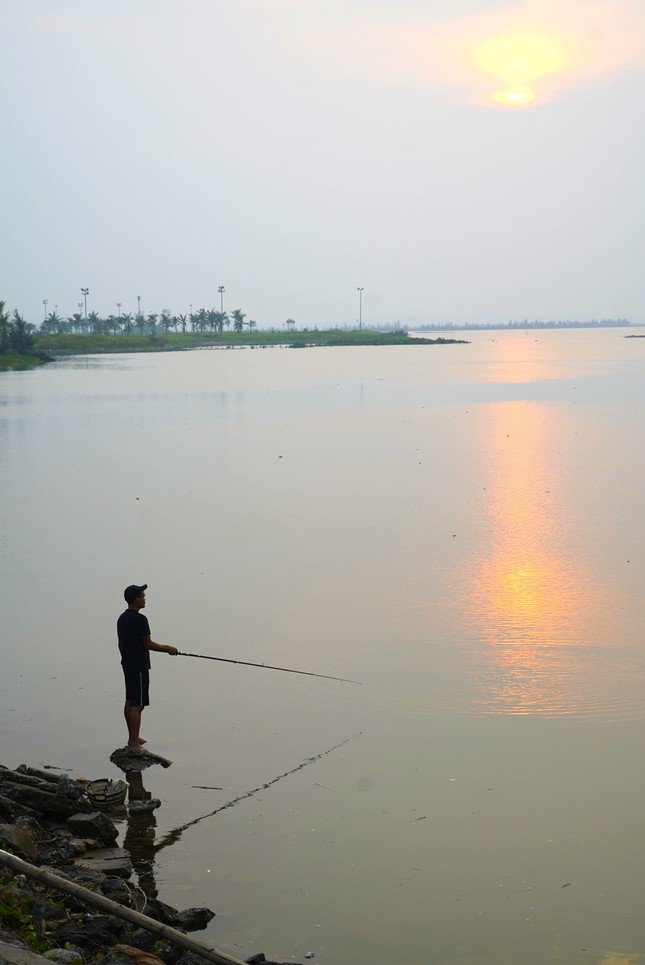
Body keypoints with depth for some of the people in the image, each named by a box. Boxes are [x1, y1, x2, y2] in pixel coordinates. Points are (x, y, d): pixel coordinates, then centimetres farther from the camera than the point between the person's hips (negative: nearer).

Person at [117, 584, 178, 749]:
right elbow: (148, 644, -17)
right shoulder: (140, 619, -19)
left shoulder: (122, 618, 8)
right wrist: (168, 649, -4)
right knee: (137, 705, -6)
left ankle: (132, 738, 27)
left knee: (130, 702, 17)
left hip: (127, 665, 10)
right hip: (139, 667, -10)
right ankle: (134, 744, -5)